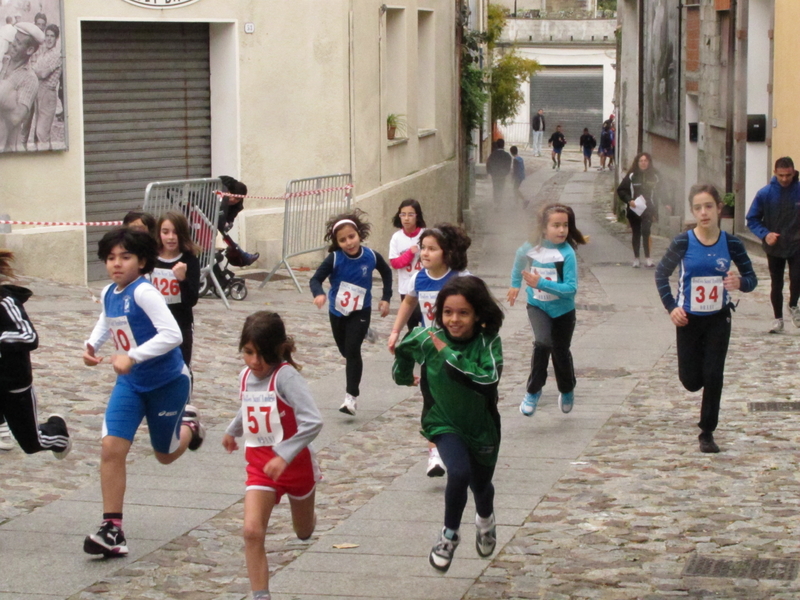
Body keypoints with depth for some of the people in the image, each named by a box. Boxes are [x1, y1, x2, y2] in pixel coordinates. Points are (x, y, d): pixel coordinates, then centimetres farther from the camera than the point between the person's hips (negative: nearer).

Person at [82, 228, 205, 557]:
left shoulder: (144, 292, -24)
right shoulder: (108, 294, 0)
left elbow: (172, 334, -32)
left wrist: (132, 356, -37)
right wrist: (92, 345, 4)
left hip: (167, 382, -6)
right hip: (130, 383, 6)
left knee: (166, 455, 14)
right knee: (111, 447, -12)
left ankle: (188, 422, 50)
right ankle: (112, 530, -7)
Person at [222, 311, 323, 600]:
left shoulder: (285, 375, -23)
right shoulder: (246, 375, -2)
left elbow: (312, 422, -31)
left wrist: (284, 456, -36)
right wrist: (232, 431, 36)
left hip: (294, 462, -4)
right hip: (259, 464, 4)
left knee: (304, 532, 19)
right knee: (252, 532, -16)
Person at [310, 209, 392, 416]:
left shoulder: (371, 257, -13)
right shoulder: (335, 259, -18)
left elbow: (386, 272, 8)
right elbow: (316, 278, -23)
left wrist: (386, 298, 4)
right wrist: (319, 294, -44)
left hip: (360, 312, -2)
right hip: (337, 312, 2)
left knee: (352, 351, -16)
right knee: (345, 351, 16)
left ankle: (351, 396, -14)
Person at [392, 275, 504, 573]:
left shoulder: (488, 342, -23)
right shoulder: (428, 338, -17)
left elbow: (488, 380, -39)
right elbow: (405, 348, 7)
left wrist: (449, 355, -36)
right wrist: (403, 373, 22)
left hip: (481, 426, 0)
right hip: (444, 422, 0)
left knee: (480, 484, 19)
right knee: (459, 472, -26)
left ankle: (486, 520, 57)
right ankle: (449, 535, -2)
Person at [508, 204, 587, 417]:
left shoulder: (567, 253, -23)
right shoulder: (531, 247, -14)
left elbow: (571, 288, -27)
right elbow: (519, 261, 11)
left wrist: (542, 283, -33)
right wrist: (515, 285, 17)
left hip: (563, 310, 0)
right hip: (537, 306, 1)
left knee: (561, 351, 15)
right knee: (543, 343, -25)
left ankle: (567, 391, 45)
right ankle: (533, 391, -7)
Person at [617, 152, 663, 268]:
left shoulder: (654, 177, 1)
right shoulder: (631, 176, -2)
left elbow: (658, 194, 5)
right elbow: (621, 190, 0)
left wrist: (655, 211, -2)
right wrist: (629, 200, -15)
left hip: (648, 209, -1)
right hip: (634, 209, 1)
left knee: (645, 231, -16)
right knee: (636, 233, 9)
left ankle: (647, 258, -11)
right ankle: (636, 258, 19)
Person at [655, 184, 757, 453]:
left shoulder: (731, 244, -10)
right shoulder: (683, 242, -13)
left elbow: (752, 278, -2)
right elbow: (661, 273, -1)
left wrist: (740, 283, -25)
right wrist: (671, 307, -9)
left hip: (718, 319, 0)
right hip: (689, 319, 0)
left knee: (713, 376, -3)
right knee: (691, 381, 6)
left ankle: (707, 433, 13)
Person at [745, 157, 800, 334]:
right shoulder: (765, 193, -9)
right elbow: (752, 220, -2)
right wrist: (765, 234, -18)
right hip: (774, 247, 1)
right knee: (776, 285, 10)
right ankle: (778, 318, 27)